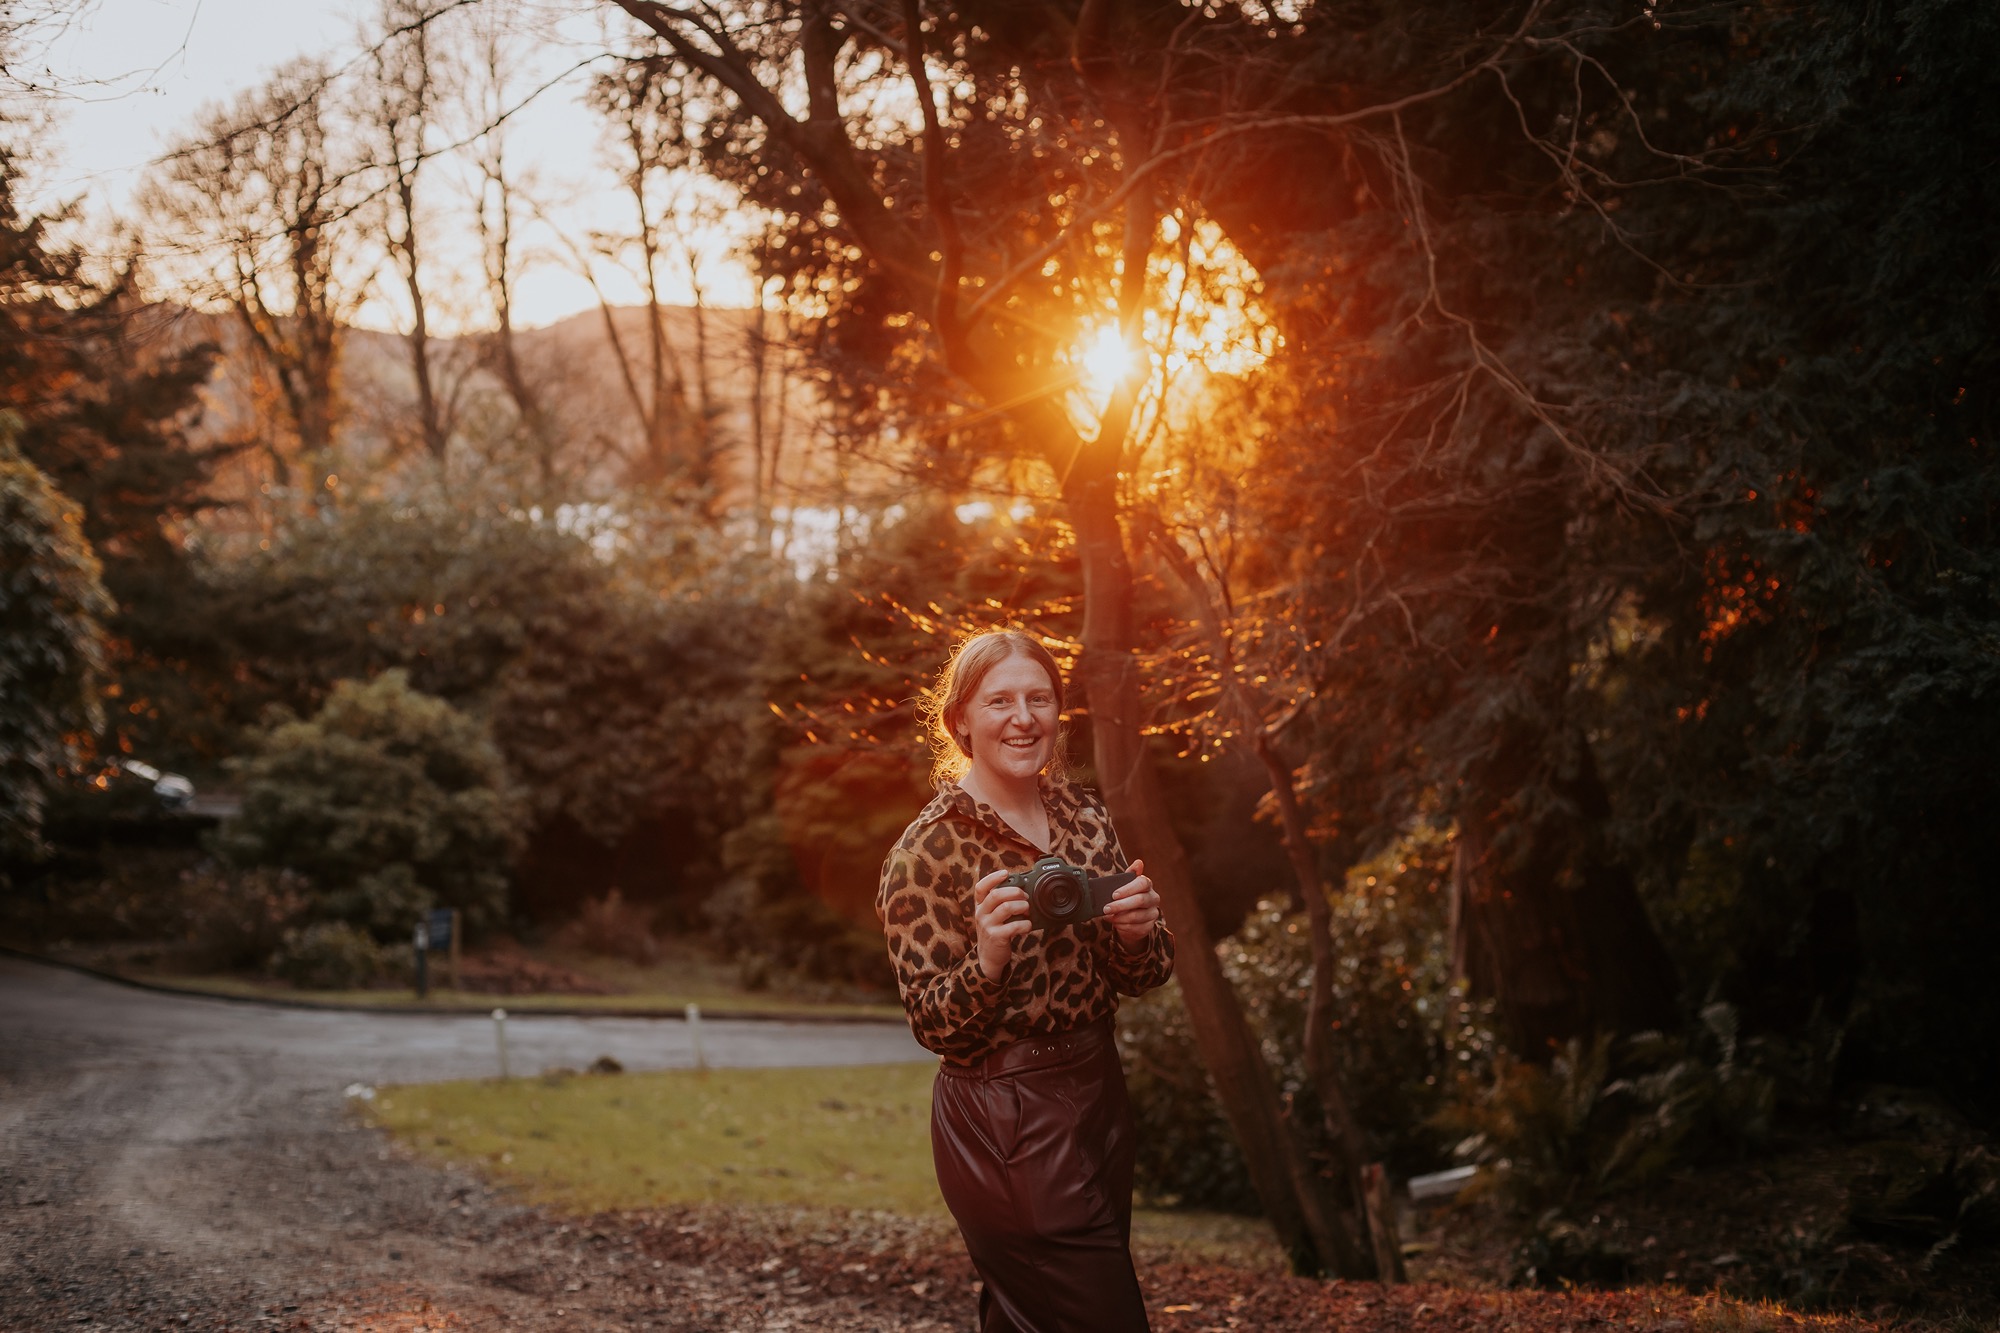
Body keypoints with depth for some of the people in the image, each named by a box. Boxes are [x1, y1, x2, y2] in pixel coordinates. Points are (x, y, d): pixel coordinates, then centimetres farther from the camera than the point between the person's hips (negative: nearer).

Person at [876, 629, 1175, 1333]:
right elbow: (934, 1026, -12)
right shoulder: (928, 850, -12)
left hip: (1099, 1093, 7)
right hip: (1007, 1126, -6)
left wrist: (1136, 933, -13)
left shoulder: (1083, 817, 6)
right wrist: (987, 959, -31)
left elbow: (1142, 978, 9)